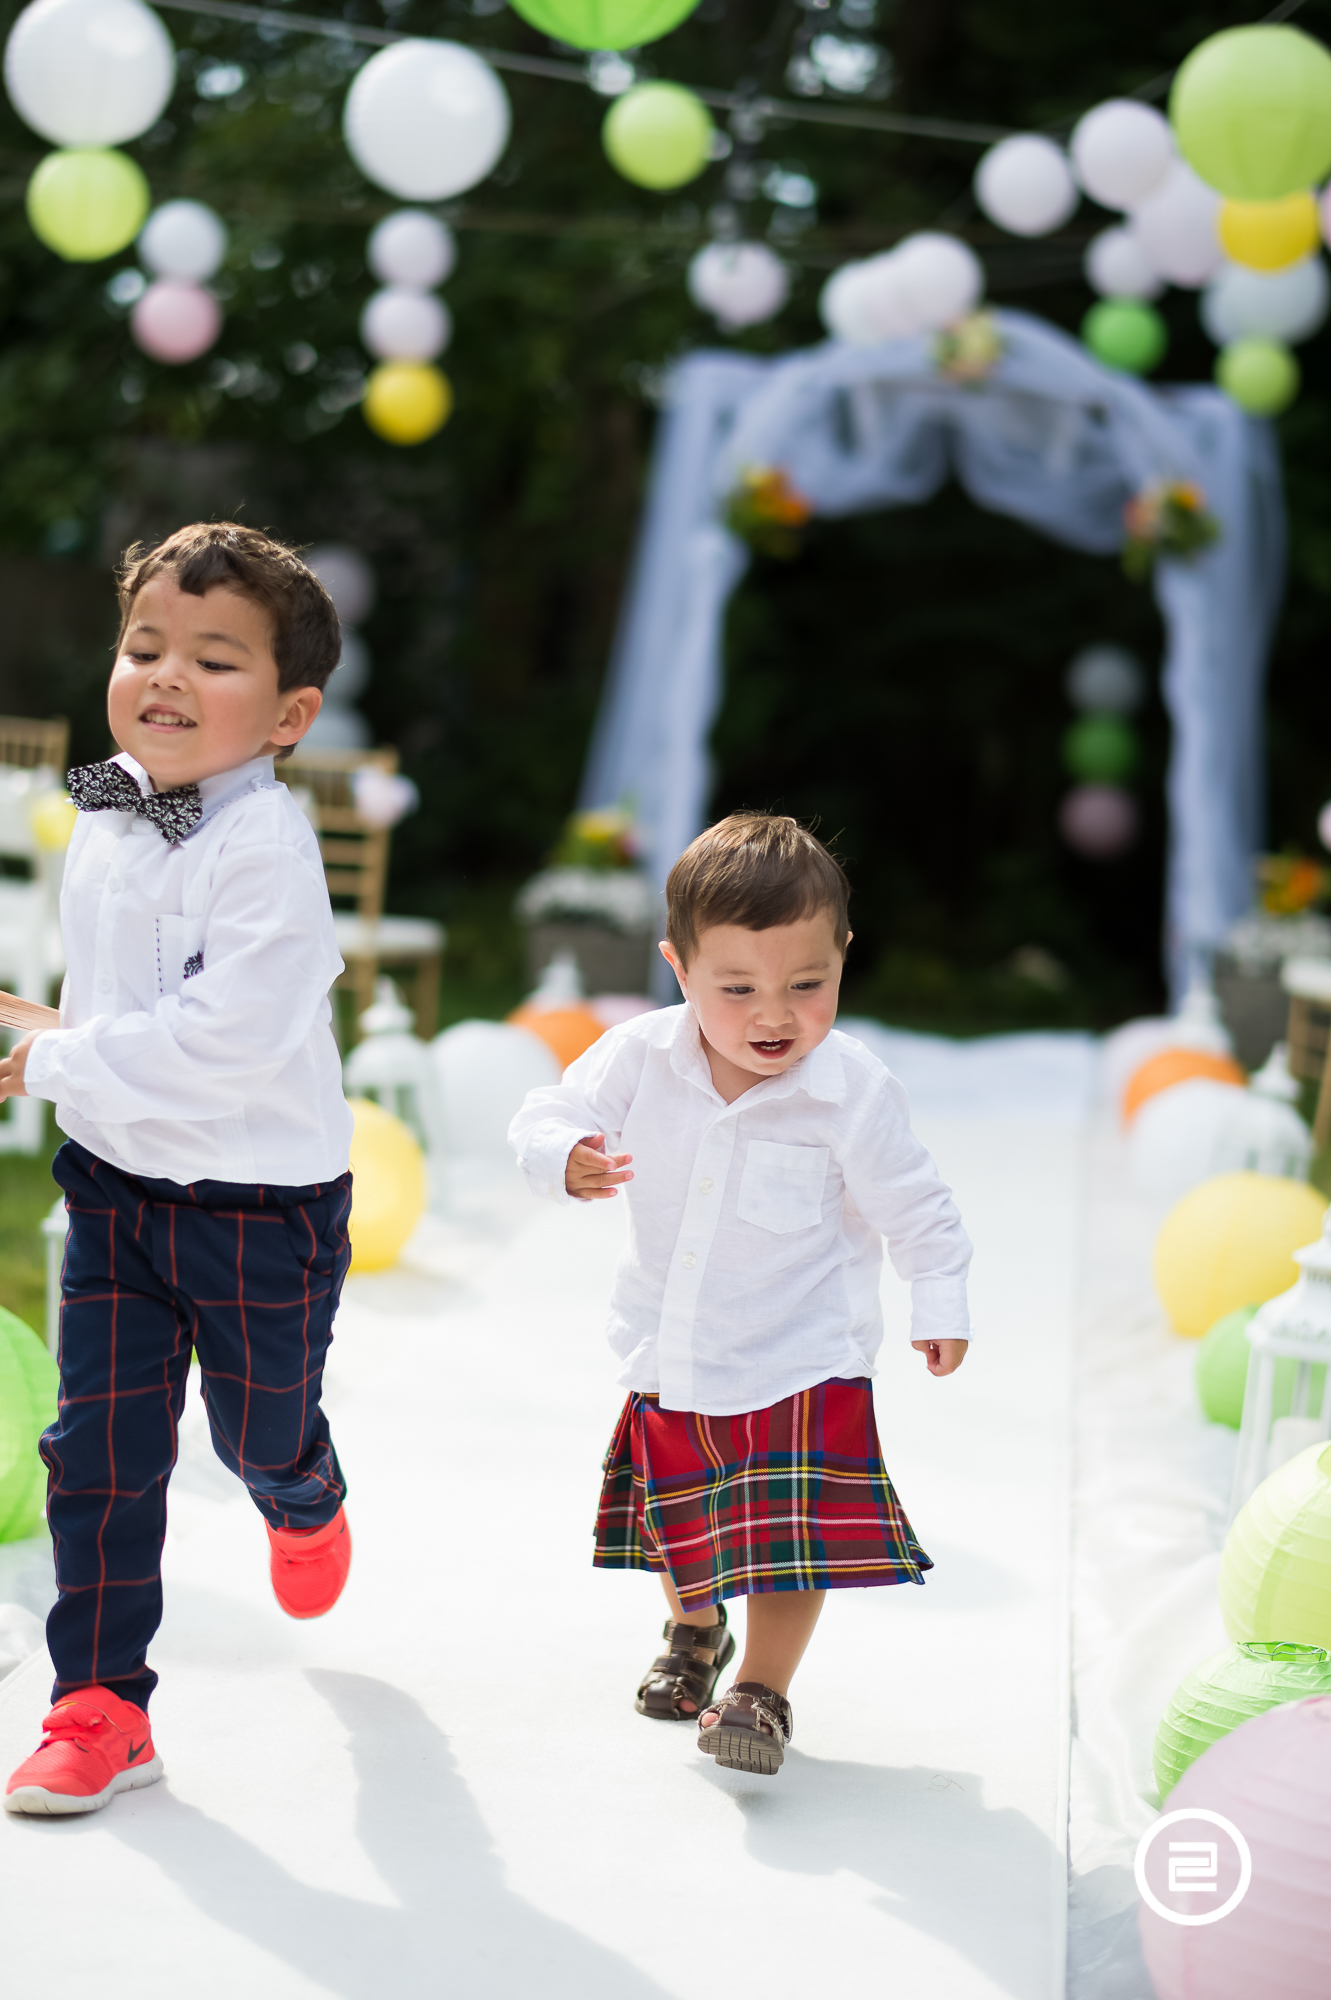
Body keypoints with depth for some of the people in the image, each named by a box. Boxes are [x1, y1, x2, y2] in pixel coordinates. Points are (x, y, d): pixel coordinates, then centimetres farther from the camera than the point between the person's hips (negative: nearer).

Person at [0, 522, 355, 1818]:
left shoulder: (267, 847, -24)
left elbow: (223, 1037, -31)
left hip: (262, 1202, -5)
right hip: (114, 1180, 6)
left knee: (259, 1434, 16)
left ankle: (306, 1507, 53)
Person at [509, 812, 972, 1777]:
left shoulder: (853, 1091, -21)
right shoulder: (640, 1058, -15)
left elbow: (914, 1206, -9)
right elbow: (551, 1113, -5)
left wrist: (942, 1302, -4)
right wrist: (567, 1161, -27)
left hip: (802, 1362, -4)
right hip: (672, 1359, 5)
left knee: (790, 1532, -6)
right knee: (679, 1515, 24)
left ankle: (762, 1691, 13)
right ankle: (694, 1629, 52)